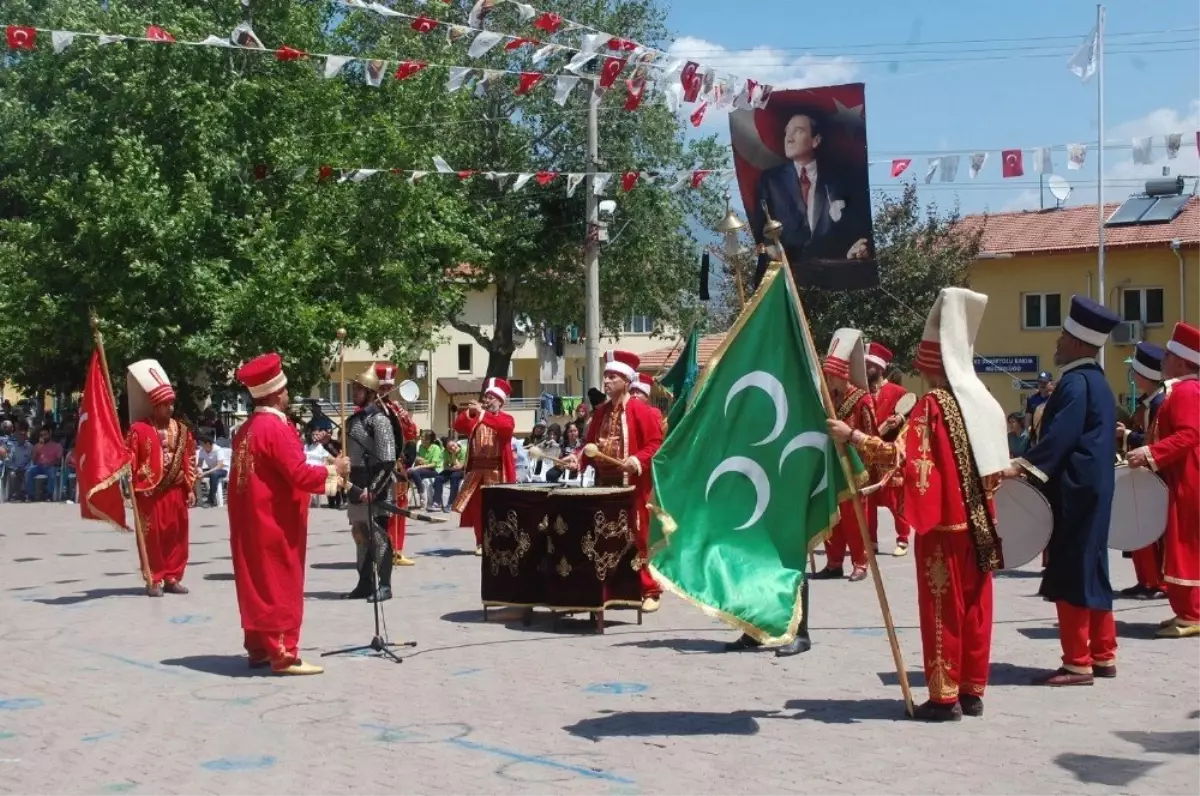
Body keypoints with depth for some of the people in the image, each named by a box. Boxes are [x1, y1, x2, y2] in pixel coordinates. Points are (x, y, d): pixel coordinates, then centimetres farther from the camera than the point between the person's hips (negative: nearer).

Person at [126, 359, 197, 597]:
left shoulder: (181, 430, 9)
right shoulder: (139, 430, -7)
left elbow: (189, 461, 10)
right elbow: (130, 461, -9)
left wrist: (191, 489, 6)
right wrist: (132, 489, -14)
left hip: (176, 492, 5)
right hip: (151, 493, -5)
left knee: (177, 536, 8)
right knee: (152, 536, 1)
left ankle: (172, 578, 17)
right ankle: (154, 580, 9)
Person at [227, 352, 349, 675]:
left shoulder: (246, 429, 11)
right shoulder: (276, 428, -17)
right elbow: (299, 474, -23)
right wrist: (333, 470, -9)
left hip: (251, 521, 9)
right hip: (275, 523, -9)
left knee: (257, 585, 14)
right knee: (281, 587, -5)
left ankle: (259, 648, 22)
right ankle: (283, 655, -3)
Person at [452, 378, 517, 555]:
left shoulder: (507, 418, 2)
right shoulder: (474, 418, 14)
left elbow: (505, 427, -22)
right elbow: (459, 427, -1)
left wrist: (482, 413, -28)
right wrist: (468, 412, -19)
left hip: (497, 470, -4)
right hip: (476, 469, 4)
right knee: (477, 507, 5)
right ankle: (481, 542, 13)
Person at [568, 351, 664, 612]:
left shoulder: (641, 410, -7)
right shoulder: (600, 412, 12)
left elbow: (656, 444, -10)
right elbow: (591, 445, 17)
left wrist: (638, 460, -24)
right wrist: (578, 459, -1)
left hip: (633, 486, -6)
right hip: (605, 485, 6)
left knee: (639, 538, -2)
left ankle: (650, 592, 5)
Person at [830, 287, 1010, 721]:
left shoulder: (933, 403, -14)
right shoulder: (983, 400, 8)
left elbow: (899, 456, -23)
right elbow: (997, 468, 13)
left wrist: (851, 434, -20)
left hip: (943, 523, -7)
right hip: (979, 522, 7)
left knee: (942, 608, -1)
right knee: (974, 606, 11)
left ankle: (945, 697, 3)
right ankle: (972, 691, 18)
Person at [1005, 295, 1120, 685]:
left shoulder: (1075, 382, -15)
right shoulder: (1096, 380, 17)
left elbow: (1060, 435, -26)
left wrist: (1024, 465, -34)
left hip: (1073, 491, -10)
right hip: (1092, 488, 10)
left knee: (1069, 573, -7)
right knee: (1090, 570, 14)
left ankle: (1077, 663, -4)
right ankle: (1103, 655, 20)